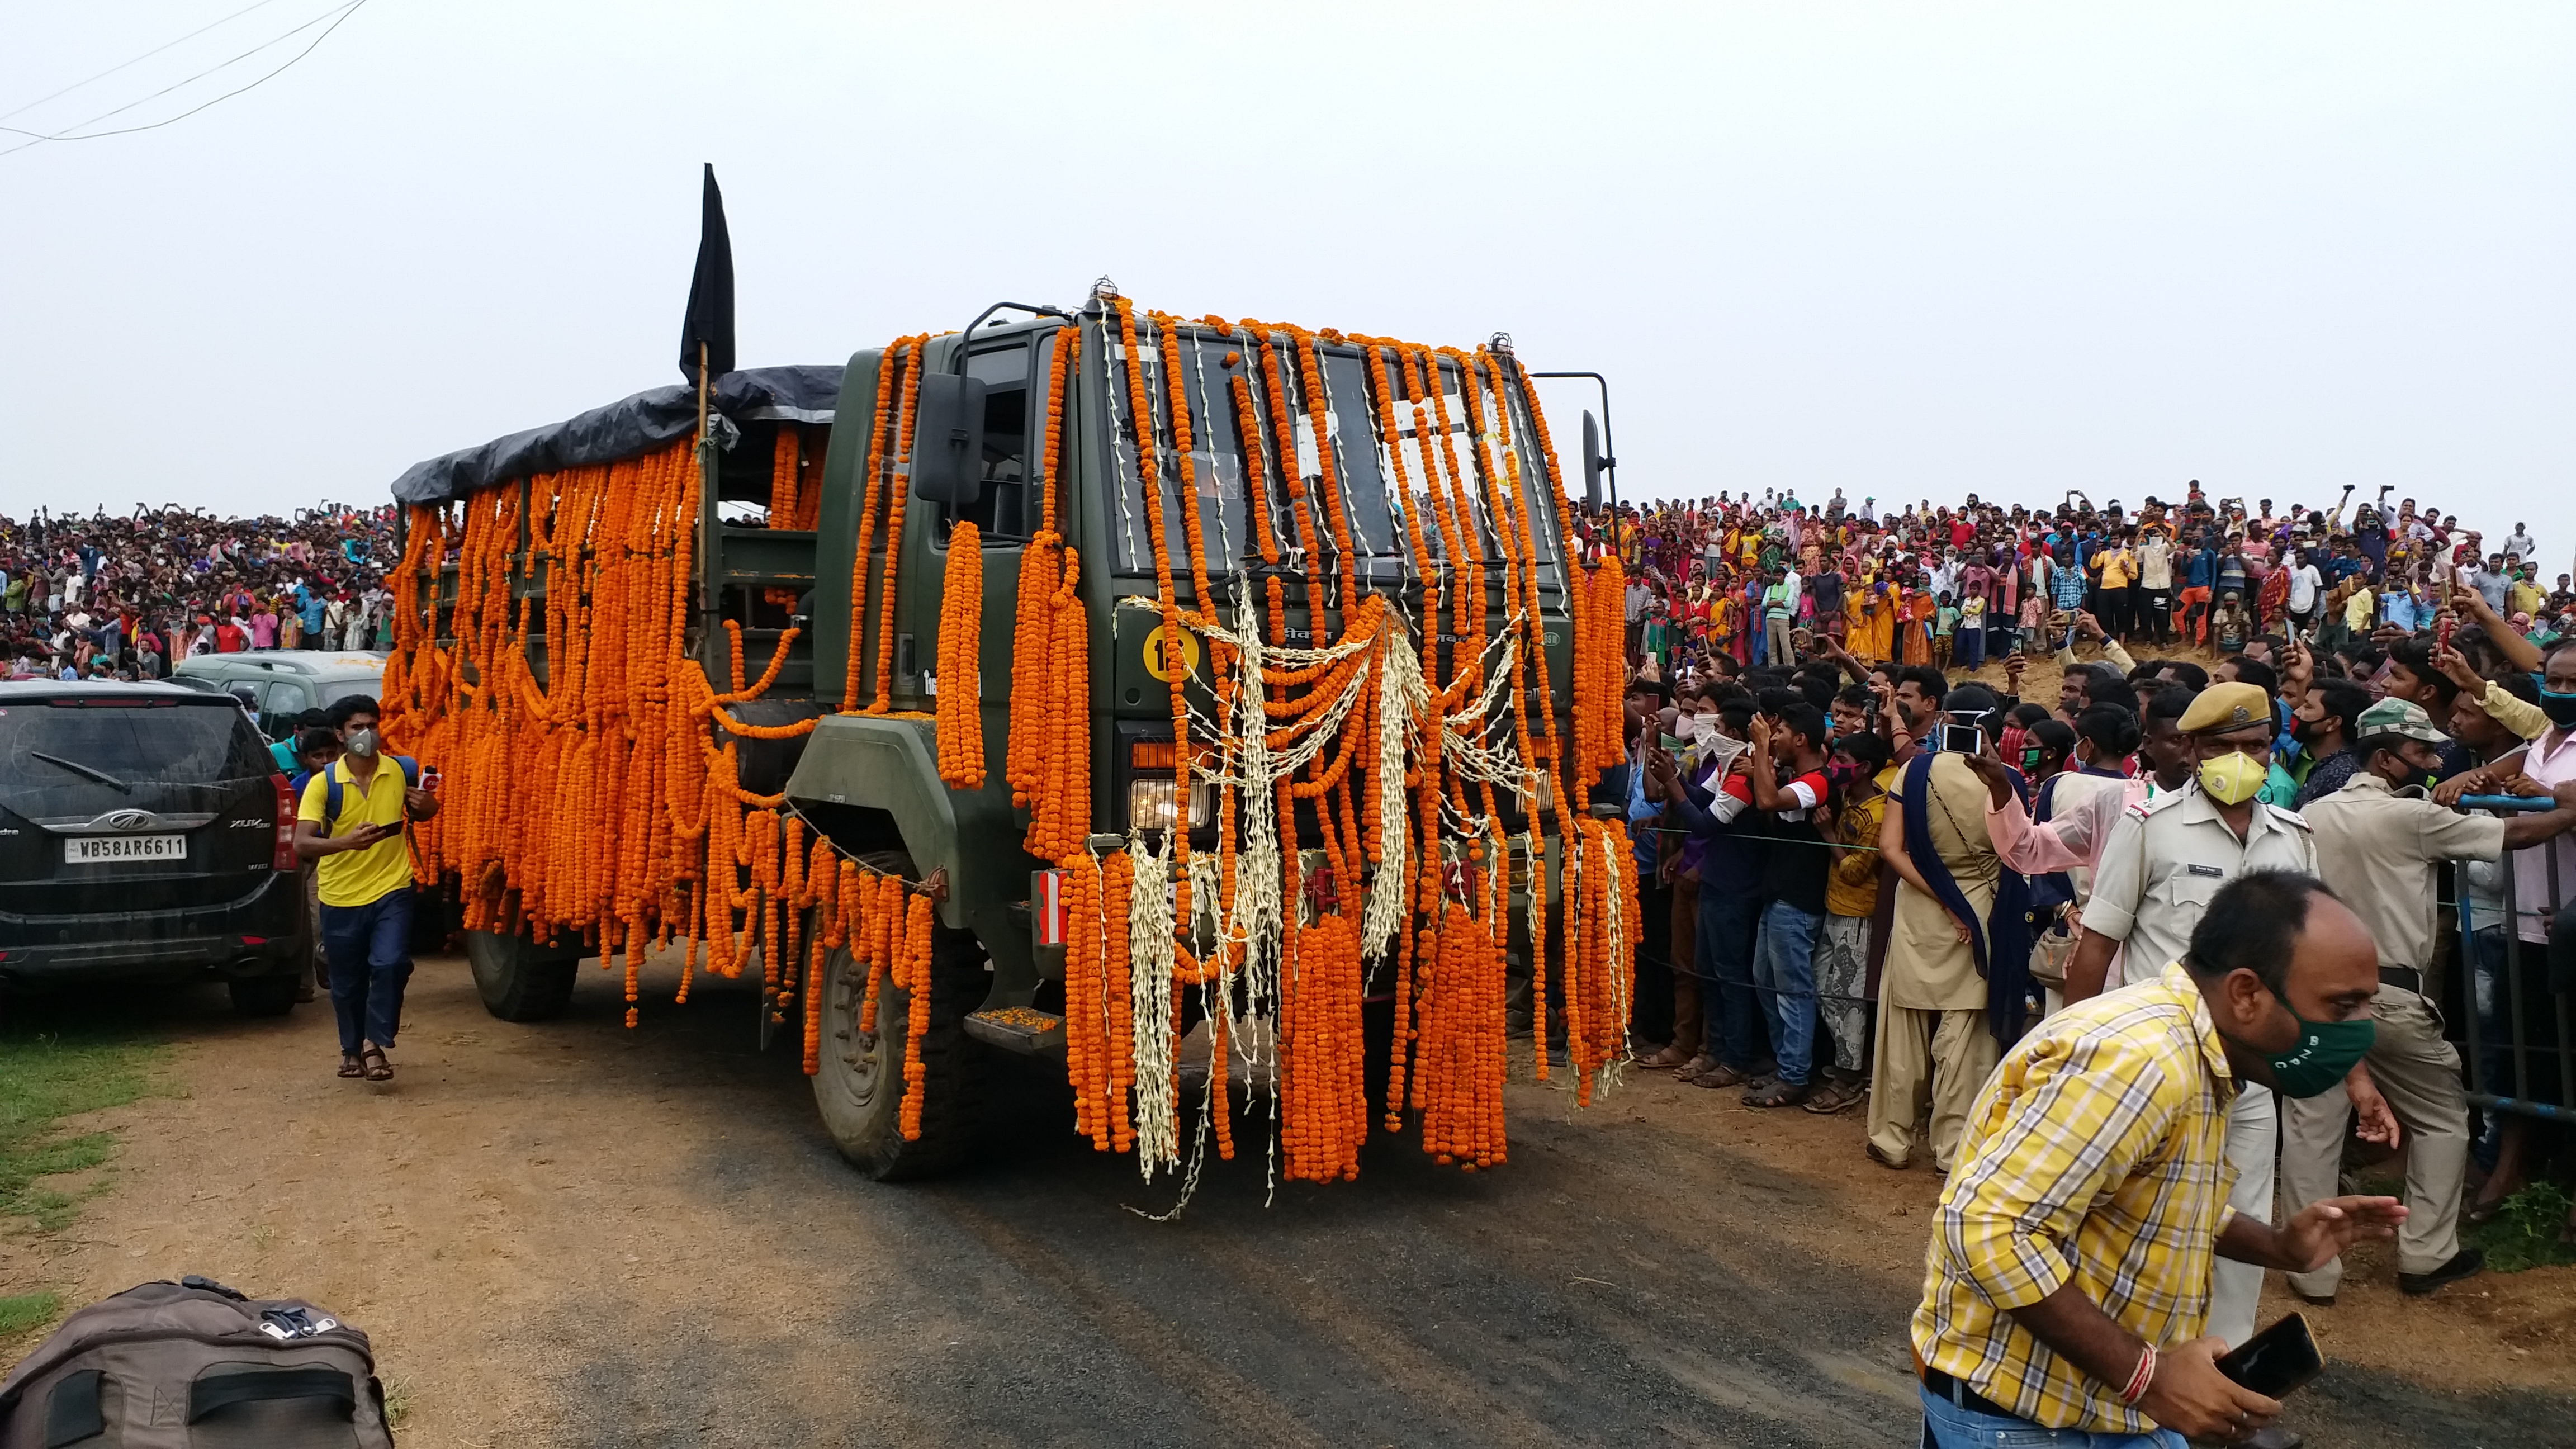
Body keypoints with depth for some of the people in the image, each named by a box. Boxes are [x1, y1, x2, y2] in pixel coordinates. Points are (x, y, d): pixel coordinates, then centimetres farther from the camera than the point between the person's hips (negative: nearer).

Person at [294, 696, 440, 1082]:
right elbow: (302, 844, -19)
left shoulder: (402, 772, -3)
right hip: (340, 897, 0)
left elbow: (417, 812, 18)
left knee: (390, 964, -19)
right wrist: (347, 841, -37)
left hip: (391, 890, 0)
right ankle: (352, 1049, 35)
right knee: (347, 982, 13)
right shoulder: (322, 783, -10)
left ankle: (375, 1044, -4)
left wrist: (428, 806, -7)